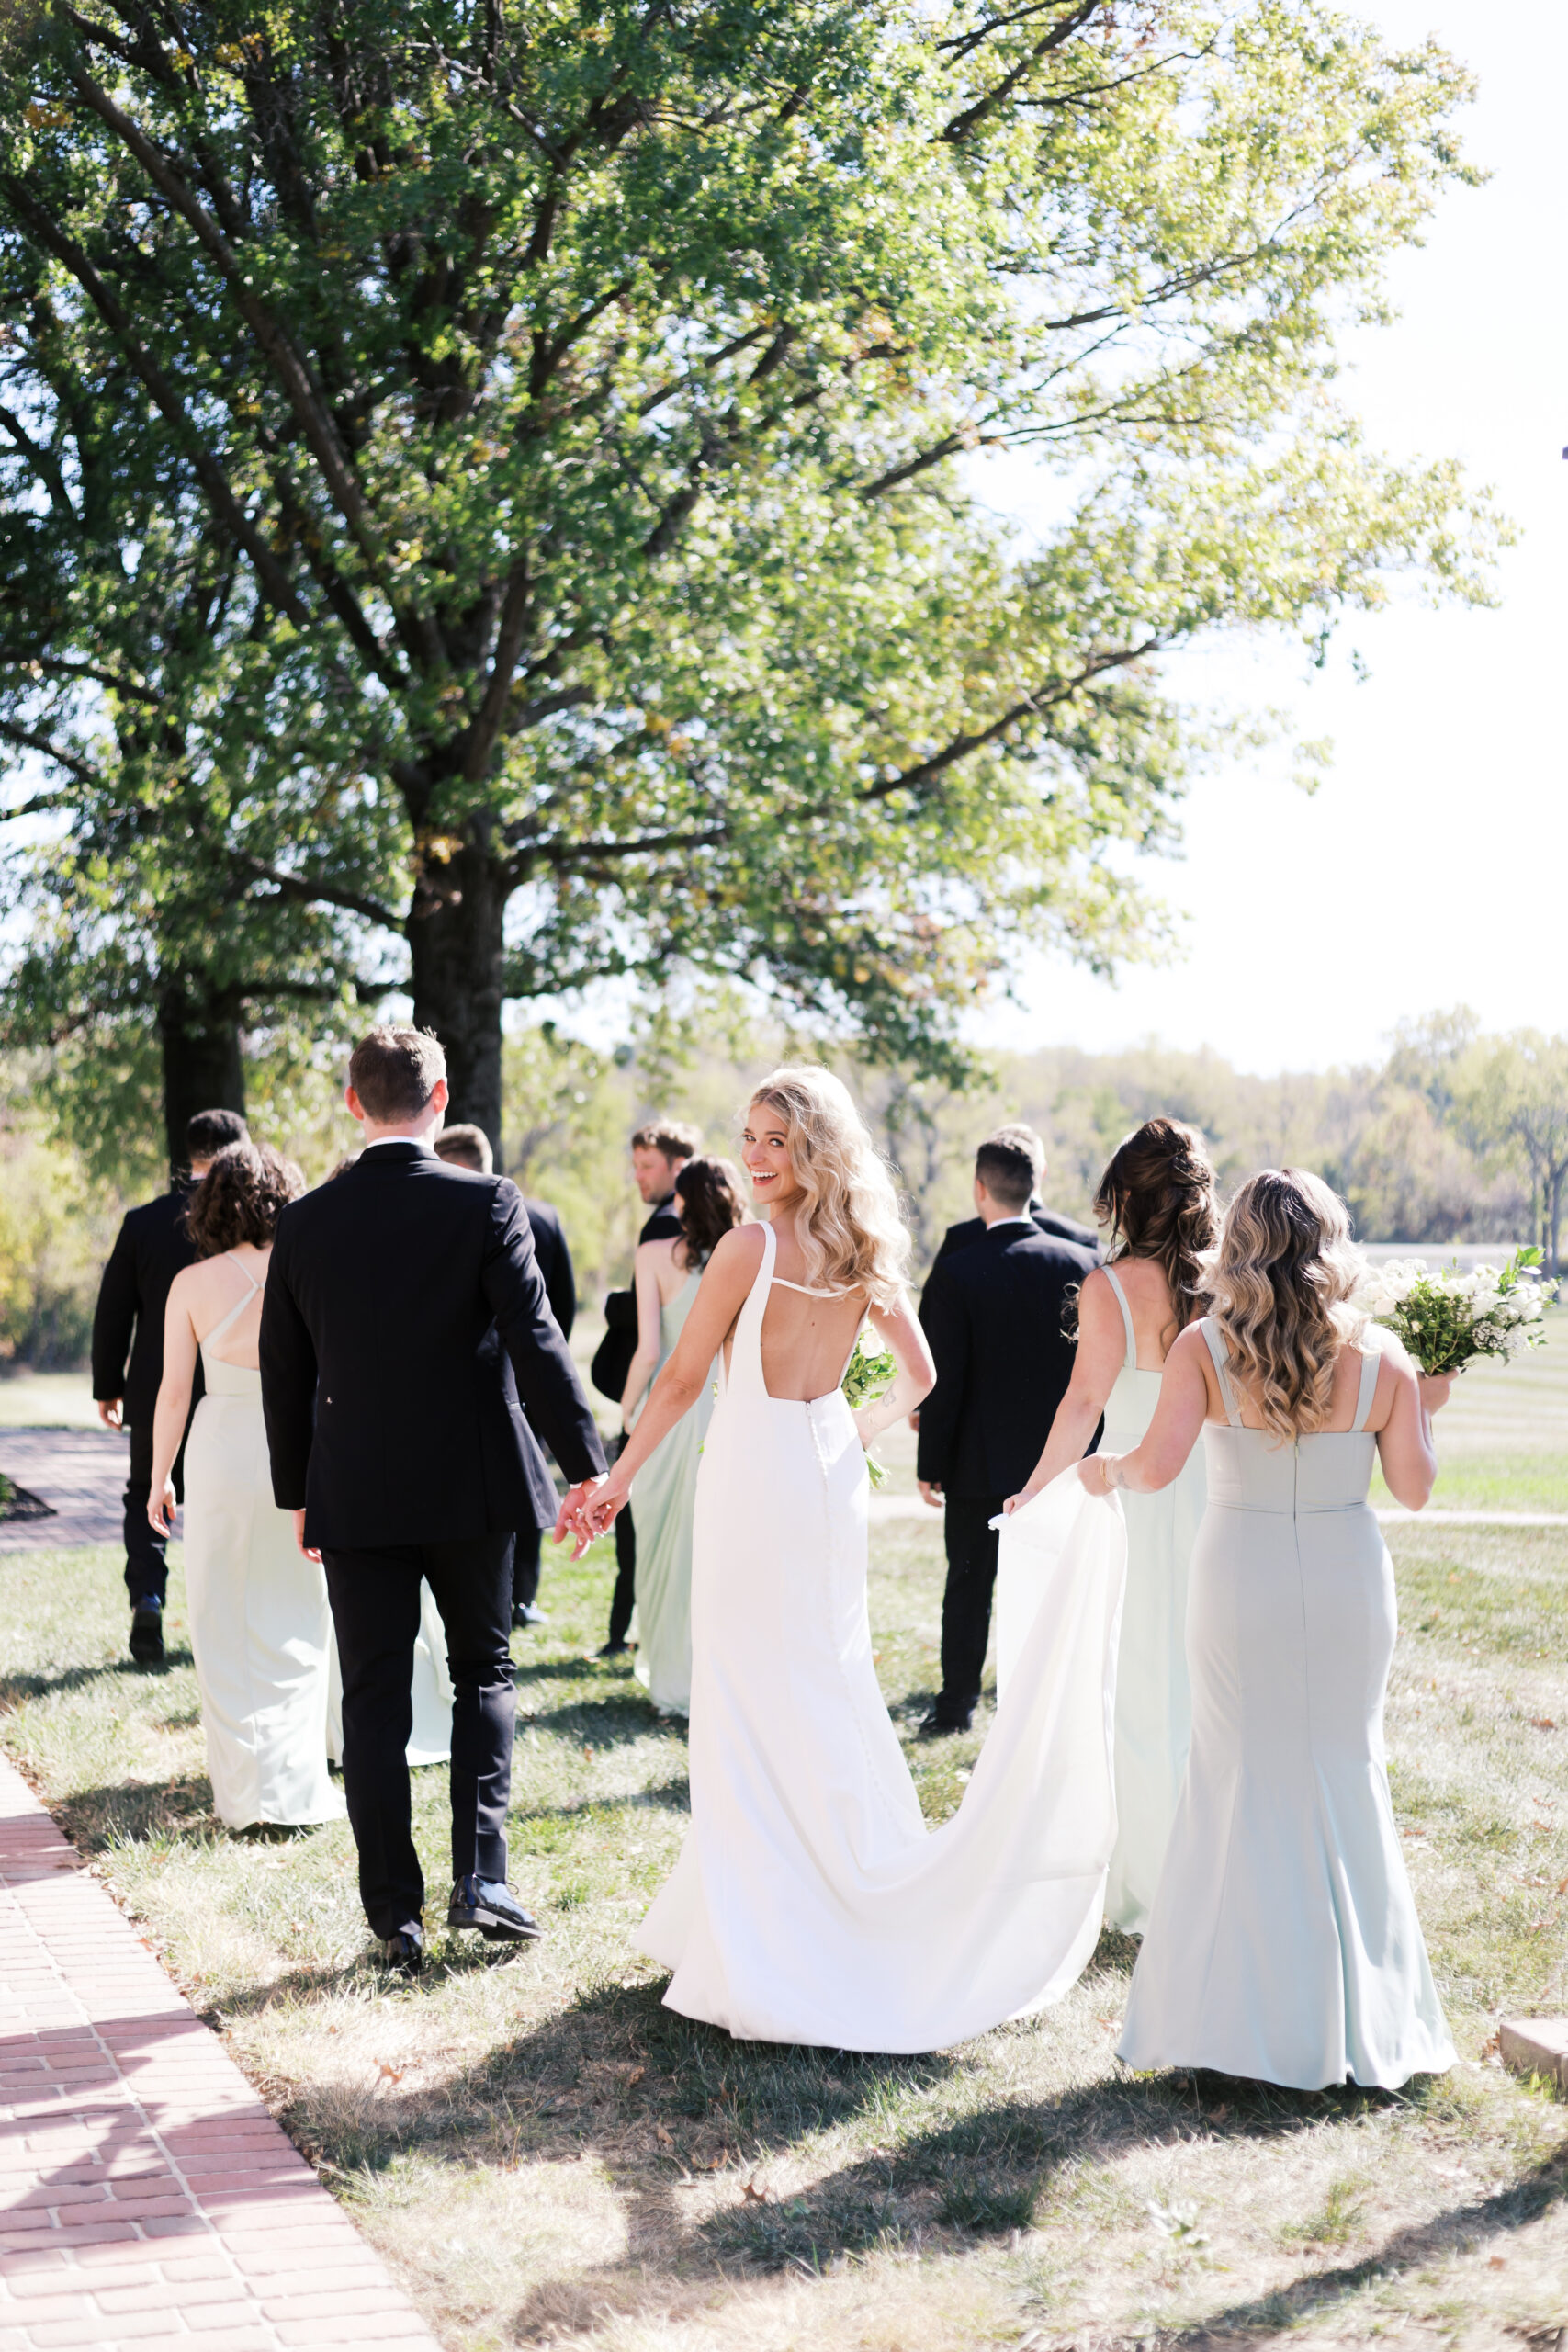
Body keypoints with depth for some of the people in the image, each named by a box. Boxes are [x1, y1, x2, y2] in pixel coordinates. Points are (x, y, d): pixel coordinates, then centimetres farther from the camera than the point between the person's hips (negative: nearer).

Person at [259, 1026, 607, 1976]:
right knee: (485, 1669, 15)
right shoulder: (487, 1203, -10)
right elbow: (536, 1343, -13)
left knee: (374, 1700, 8)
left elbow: (285, 1374, 6)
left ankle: (396, 1913, 10)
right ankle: (482, 1875, 4)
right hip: (468, 1486, -2)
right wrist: (587, 1463, -8)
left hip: (352, 1496, 2)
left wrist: (296, 1494, 16)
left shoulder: (306, 1222, 0)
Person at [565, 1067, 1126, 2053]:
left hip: (756, 1479, -6)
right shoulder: (863, 1251, 5)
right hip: (831, 1478, 7)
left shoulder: (752, 1246, -15)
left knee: (750, 1696, 1)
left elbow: (681, 1380, -11)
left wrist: (619, 1479, -1)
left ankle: (763, 1947, 5)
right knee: (828, 1677, 17)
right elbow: (919, 1377, 13)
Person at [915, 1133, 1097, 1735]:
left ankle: (957, 1704, 19)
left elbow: (943, 1381, -12)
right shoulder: (1082, 1264, -4)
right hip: (1059, 1461, 2)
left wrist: (931, 1465, -4)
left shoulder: (956, 1274, -14)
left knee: (969, 1585, 11)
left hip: (981, 1463, -2)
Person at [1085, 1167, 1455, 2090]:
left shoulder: (1205, 1347, -12)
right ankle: (1360, 2015, 20)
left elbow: (1158, 1465, -20)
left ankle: (1247, 2018, 13)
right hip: (1349, 1581, 1)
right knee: (1346, 1775, 13)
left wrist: (1106, 1471, 1)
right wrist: (1427, 1406, 14)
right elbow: (1415, 1489, -2)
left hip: (1241, 1577, -1)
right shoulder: (1380, 1356, -7)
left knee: (1244, 1781, 10)